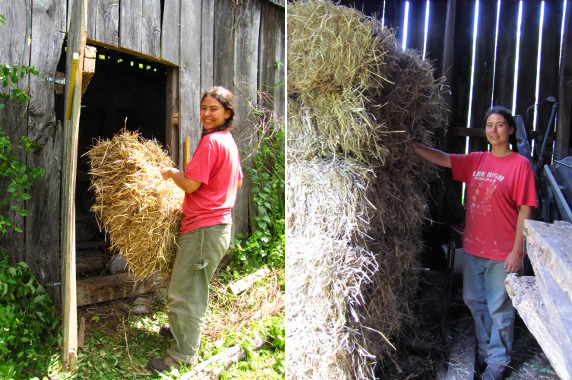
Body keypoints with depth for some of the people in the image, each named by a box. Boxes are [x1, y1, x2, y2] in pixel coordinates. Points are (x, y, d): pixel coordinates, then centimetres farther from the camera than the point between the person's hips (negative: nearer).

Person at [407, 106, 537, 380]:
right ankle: (484, 351, 39)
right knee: (474, 301, 18)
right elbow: (442, 159, 2)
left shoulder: (520, 165, -10)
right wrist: (411, 145, -9)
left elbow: (525, 210, -12)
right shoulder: (475, 161, 5)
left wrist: (517, 251, -14)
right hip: (473, 247, 6)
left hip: (502, 252, -6)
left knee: (499, 308, 9)